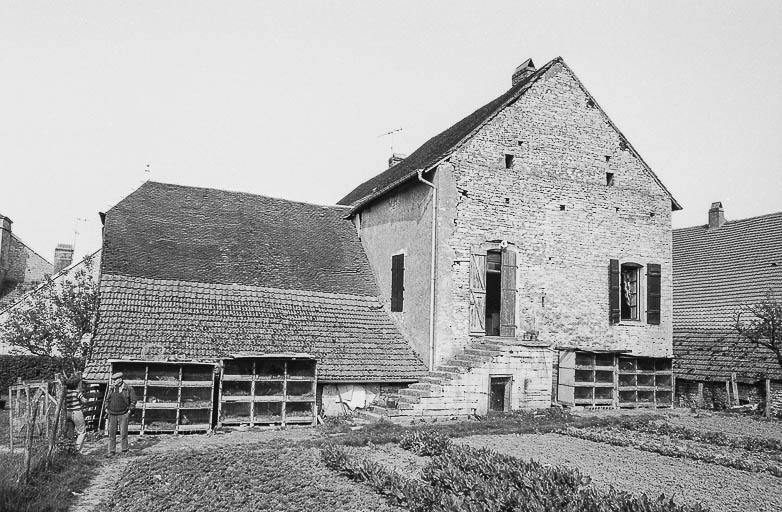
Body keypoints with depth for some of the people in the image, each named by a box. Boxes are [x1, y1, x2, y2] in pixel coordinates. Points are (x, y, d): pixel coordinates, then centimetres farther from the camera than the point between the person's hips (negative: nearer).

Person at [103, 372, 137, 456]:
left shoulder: (128, 389, -4)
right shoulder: (111, 389, 8)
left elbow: (133, 401, 1)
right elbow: (107, 399, 21)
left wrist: (129, 410, -5)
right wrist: (106, 408, 9)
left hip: (123, 415, -3)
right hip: (112, 415, 4)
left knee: (123, 433, 0)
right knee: (111, 433, 4)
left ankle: (124, 450, 12)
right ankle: (112, 451, 12)